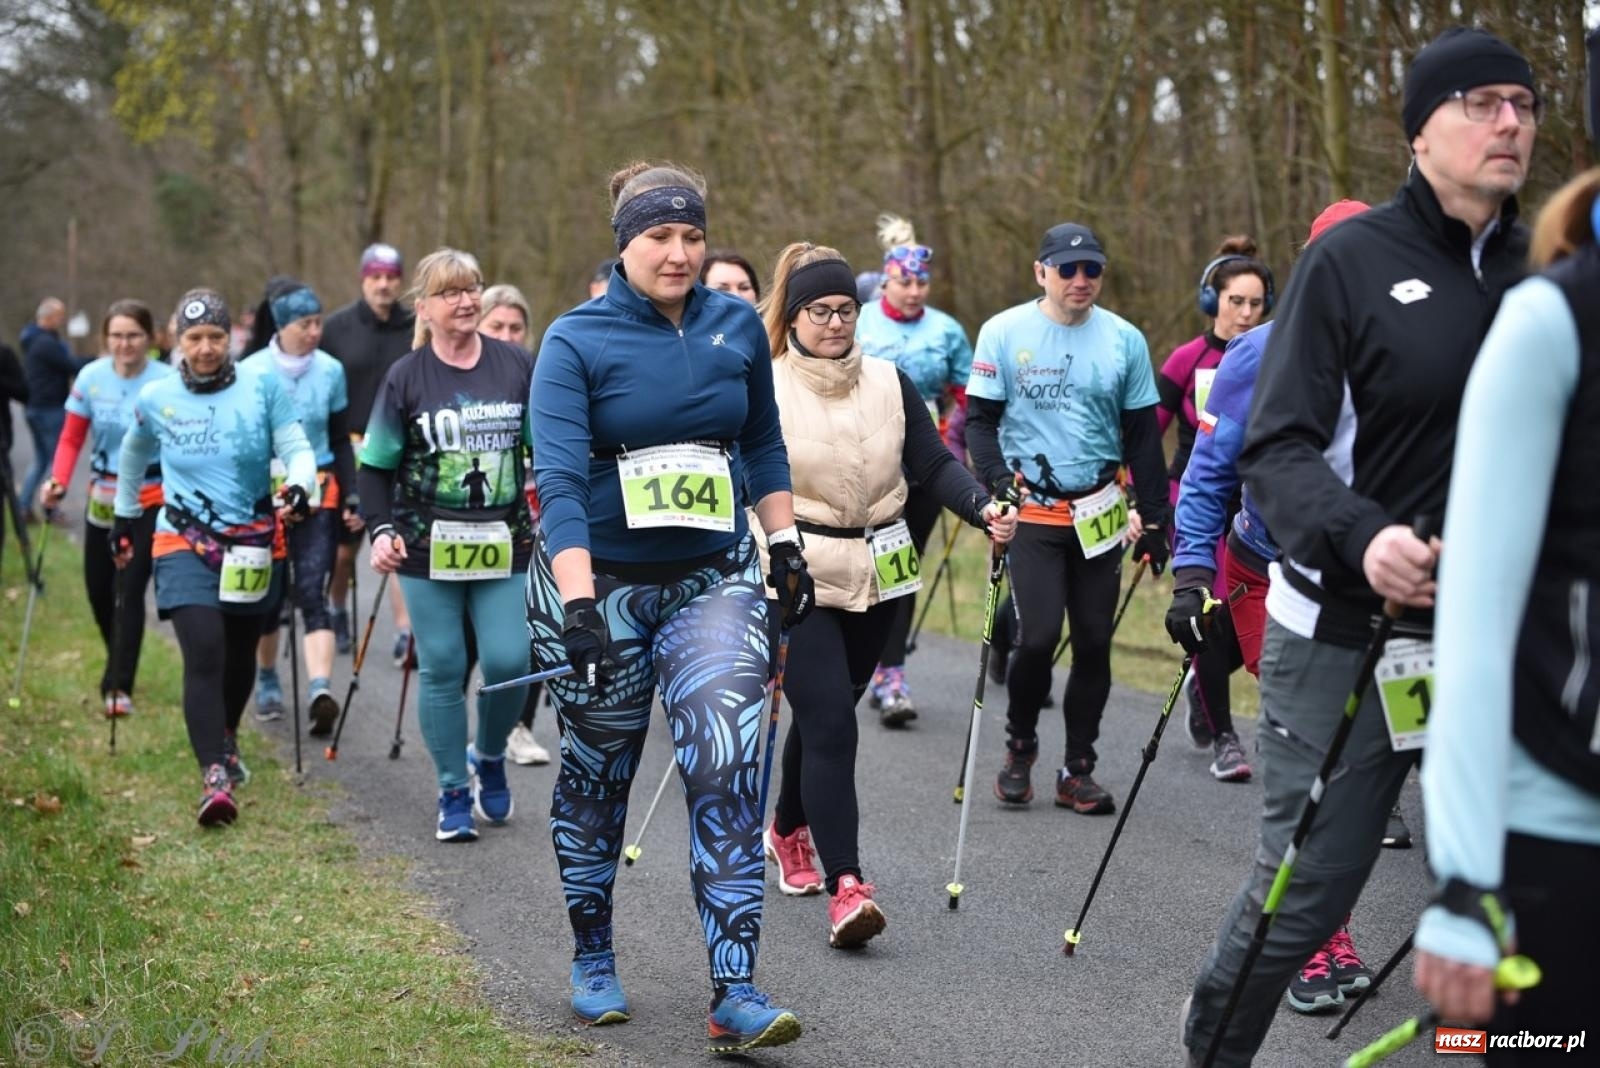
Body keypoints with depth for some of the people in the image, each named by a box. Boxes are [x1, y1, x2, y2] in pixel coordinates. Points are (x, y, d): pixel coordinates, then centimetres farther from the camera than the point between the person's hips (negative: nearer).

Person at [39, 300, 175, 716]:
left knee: (129, 589, -11)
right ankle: (119, 663, 39)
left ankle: (119, 686, -6)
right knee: (98, 590, 12)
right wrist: (58, 481, -16)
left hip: (151, 499, -4)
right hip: (103, 499, 4)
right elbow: (71, 438, 0)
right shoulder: (90, 378, -6)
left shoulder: (167, 382, -15)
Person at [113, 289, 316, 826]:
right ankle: (216, 778, -22)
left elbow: (297, 448, -8)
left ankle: (226, 738, 46)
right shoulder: (156, 399, -1)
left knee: (240, 654, 17)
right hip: (185, 544, -1)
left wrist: (298, 486, -29)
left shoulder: (262, 388, -7)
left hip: (252, 542, 1)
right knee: (204, 655, -18)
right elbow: (133, 455, 18)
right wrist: (125, 516, 26)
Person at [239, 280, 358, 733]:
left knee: (311, 592, -12)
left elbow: (341, 441, 9)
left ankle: (320, 690, -25)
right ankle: (267, 681, 31)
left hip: (319, 494, 1)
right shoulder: (252, 372, -7)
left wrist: (351, 497, 2)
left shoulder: (331, 371, 0)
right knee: (268, 595, 10)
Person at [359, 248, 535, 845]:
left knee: (508, 662, -6)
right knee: (442, 670, 1)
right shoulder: (406, 379, -1)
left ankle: (489, 757, 24)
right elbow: (375, 466, 3)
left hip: (504, 548, 1)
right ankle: (454, 795, 14)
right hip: (429, 549, -1)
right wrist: (382, 531, -9)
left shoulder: (518, 366, 3)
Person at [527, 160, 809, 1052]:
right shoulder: (576, 342, -12)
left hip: (714, 581, 2)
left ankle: (737, 994, -13)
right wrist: (579, 603, -32)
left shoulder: (738, 327, 0)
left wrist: (787, 546, 13)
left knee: (727, 771, -13)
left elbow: (763, 444, 15)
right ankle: (593, 961, 32)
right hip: (602, 583, -2)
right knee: (598, 775, 11)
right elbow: (560, 478, -22)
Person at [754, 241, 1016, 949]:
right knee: (829, 722, -15)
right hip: (798, 578, -4)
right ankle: (846, 888, -19)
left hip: (877, 574, 5)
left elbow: (934, 463, 2)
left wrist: (985, 509, -14)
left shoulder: (889, 383, 6)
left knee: (826, 711, 17)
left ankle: (789, 831, 42)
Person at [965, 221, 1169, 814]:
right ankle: (1020, 746, 13)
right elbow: (980, 418, 1)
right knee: (1038, 635, -13)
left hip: (1099, 513, 3)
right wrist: (996, 481, -15)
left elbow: (1143, 436, 9)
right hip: (1030, 510, -3)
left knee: (1094, 642, 4)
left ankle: (1078, 770, 16)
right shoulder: (1004, 332, -3)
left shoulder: (1125, 340, 3)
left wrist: (1154, 517, 7)